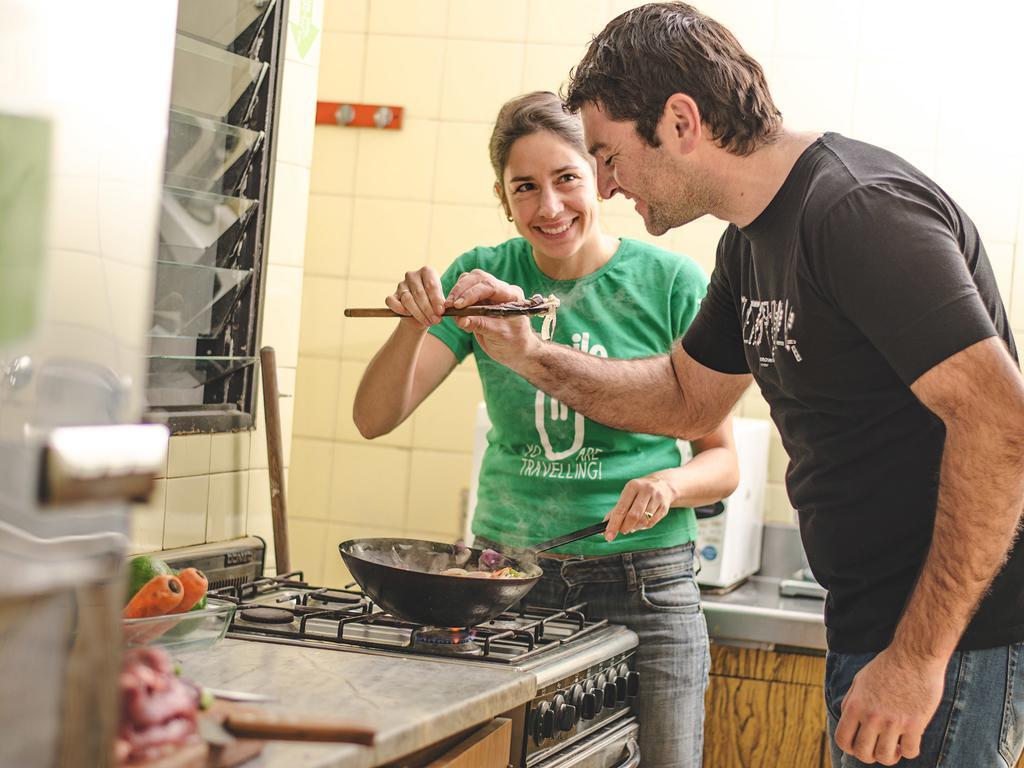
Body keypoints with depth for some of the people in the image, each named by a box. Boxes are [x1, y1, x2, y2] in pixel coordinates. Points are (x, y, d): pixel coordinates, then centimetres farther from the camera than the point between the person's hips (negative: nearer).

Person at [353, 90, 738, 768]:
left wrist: (670, 484, -20)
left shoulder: (670, 283, -3)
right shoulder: (483, 278, 2)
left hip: (643, 590, -1)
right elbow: (376, 419, -4)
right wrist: (417, 324, -22)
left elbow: (723, 459, 2)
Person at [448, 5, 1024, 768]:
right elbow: (688, 396, 25)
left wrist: (918, 656, -26)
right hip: (868, 626, 9)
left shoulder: (859, 209, -20)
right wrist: (529, 356, 11)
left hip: (953, 639, -9)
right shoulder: (751, 241, 11)